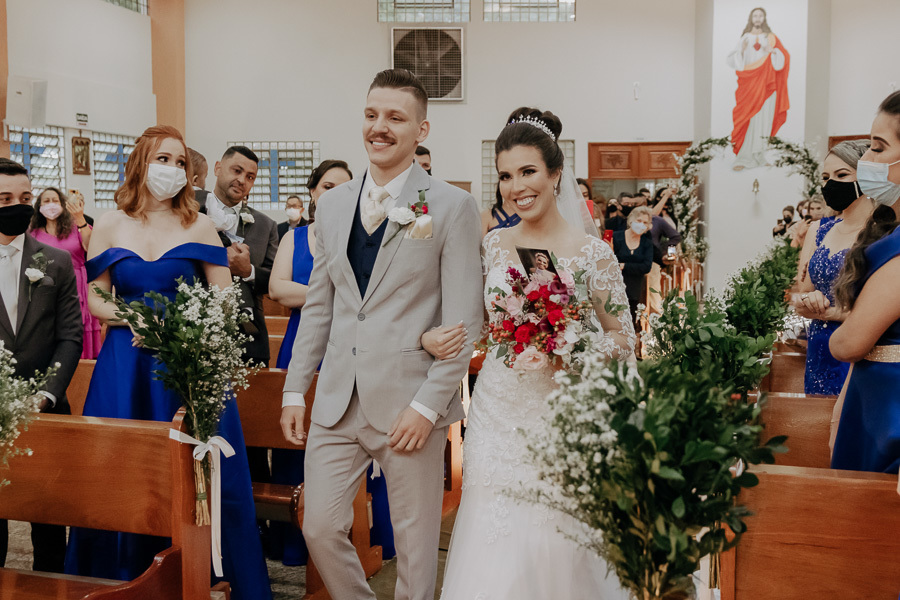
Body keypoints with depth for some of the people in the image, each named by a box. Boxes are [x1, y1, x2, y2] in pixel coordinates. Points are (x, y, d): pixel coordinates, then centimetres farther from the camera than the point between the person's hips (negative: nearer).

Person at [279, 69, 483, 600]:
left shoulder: (453, 206, -6)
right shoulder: (333, 204, 10)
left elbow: (464, 321, -9)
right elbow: (319, 306, 14)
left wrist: (428, 405, -14)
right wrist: (296, 389, 10)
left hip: (410, 403, -4)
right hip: (338, 400, 5)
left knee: (415, 544, 8)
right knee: (321, 527, 7)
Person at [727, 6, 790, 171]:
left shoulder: (771, 38, 8)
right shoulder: (744, 38, 9)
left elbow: (783, 59, 5)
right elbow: (733, 61, 4)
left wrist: (772, 52, -15)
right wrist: (741, 51, -16)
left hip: (765, 85, 1)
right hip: (748, 85, -1)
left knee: (763, 119, -2)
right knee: (747, 120, -9)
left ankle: (758, 156, 7)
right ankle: (744, 158, -11)